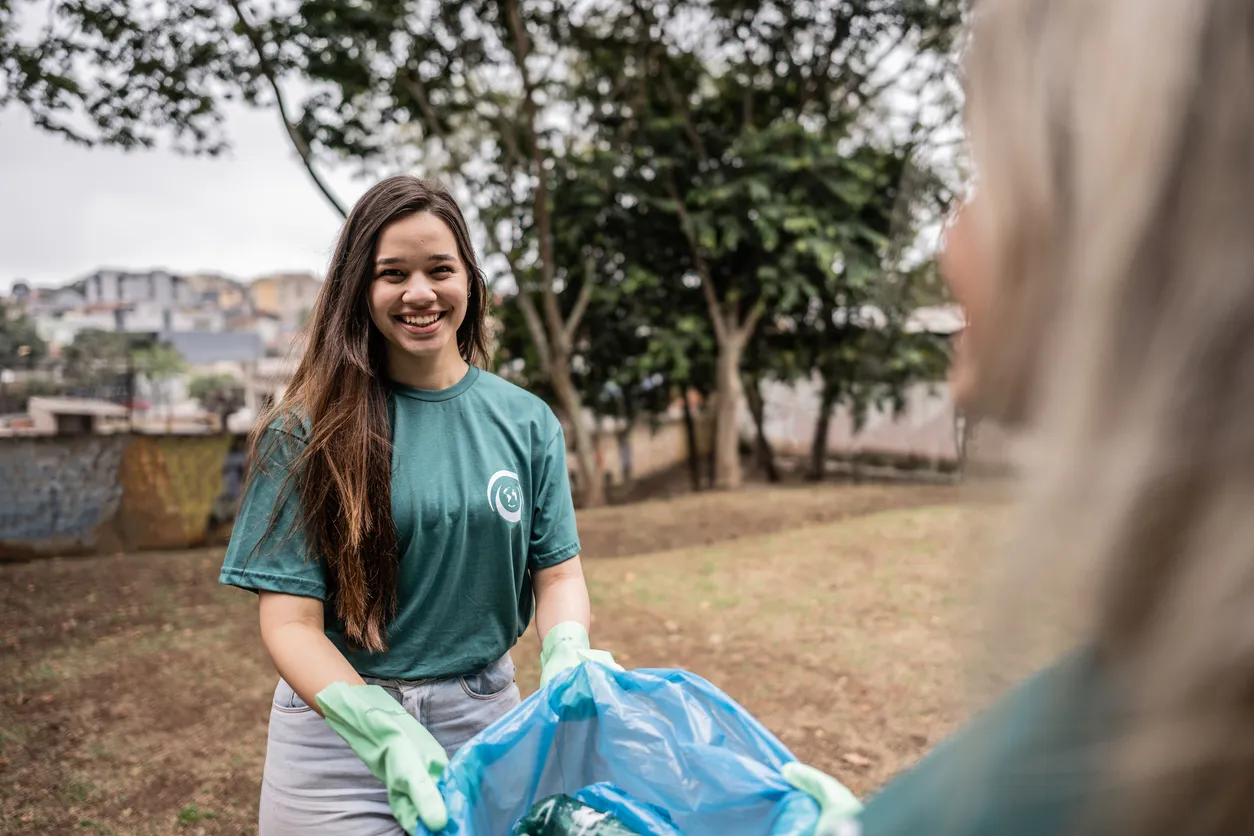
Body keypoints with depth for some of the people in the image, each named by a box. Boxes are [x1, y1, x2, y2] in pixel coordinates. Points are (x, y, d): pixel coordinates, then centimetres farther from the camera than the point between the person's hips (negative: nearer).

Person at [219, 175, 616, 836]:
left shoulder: (526, 423, -1)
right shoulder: (306, 433, -9)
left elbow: (557, 572, 1)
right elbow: (291, 622, -12)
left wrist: (568, 660, -21)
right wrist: (388, 734, -27)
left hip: (485, 717, 3)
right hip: (341, 734, -2)